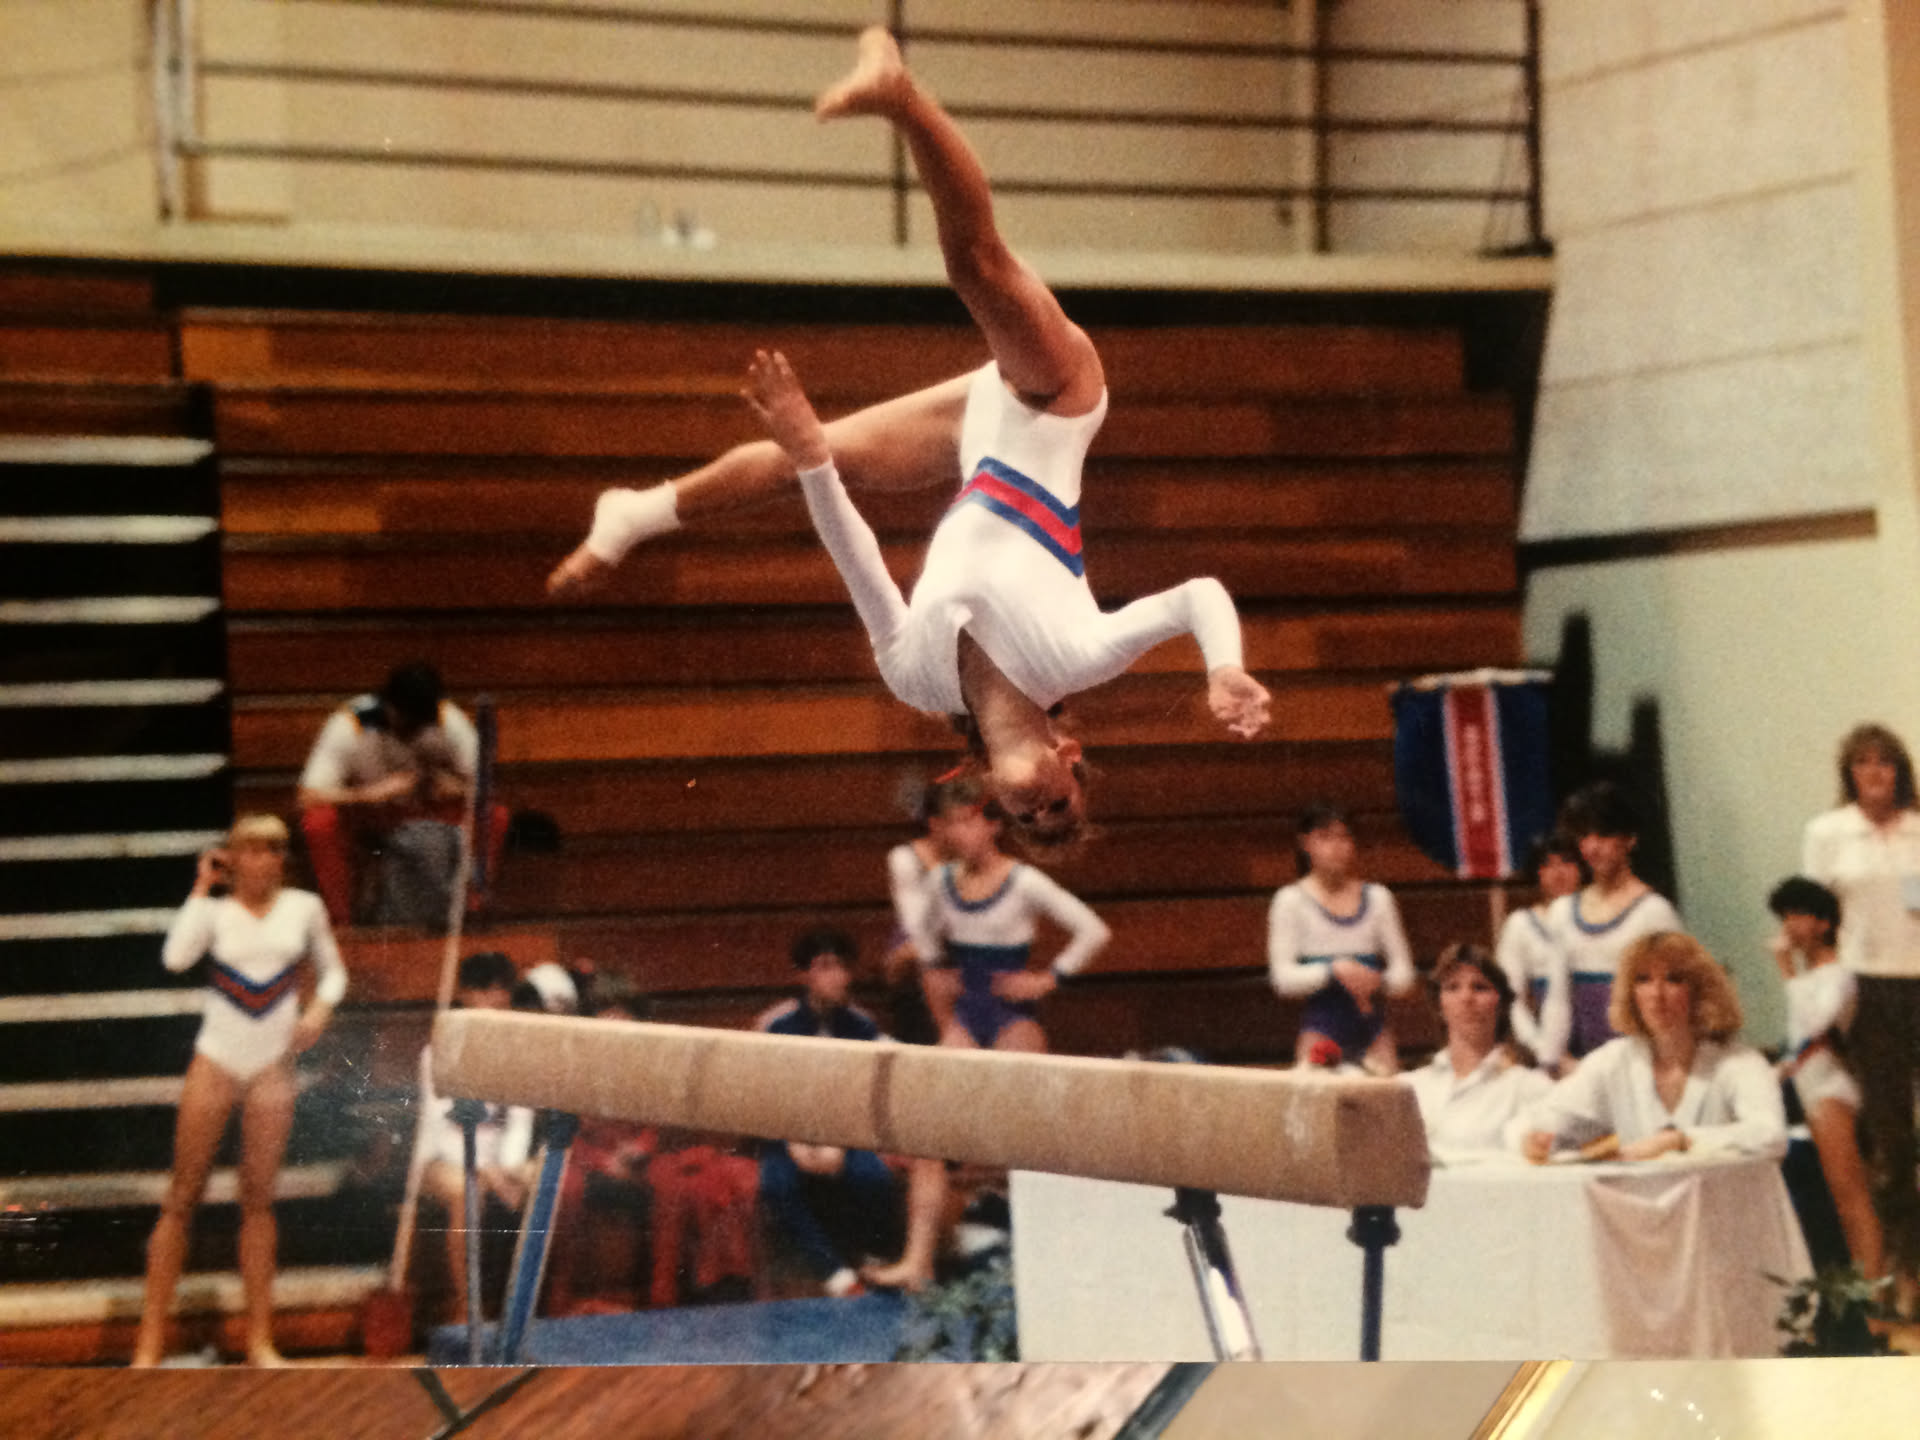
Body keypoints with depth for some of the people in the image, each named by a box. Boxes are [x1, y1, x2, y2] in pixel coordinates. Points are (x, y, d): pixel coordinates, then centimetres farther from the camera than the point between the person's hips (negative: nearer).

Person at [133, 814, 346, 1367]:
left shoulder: (304, 907, 5)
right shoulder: (215, 911, -1)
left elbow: (331, 970, 15)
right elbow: (176, 956, -19)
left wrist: (320, 1008, -6)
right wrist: (201, 889, -10)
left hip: (272, 1068, 2)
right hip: (216, 1061, -2)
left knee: (258, 1199, 3)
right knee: (182, 1197, -2)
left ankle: (259, 1339, 5)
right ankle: (150, 1339, -1)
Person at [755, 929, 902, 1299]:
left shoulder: (862, 1026, 1)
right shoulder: (776, 1025, -3)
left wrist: (837, 1145, -16)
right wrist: (795, 1144, -16)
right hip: (790, 1137, -1)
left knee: (872, 1175, -32)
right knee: (777, 1184, -34)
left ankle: (877, 1264, -6)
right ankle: (837, 1277, -31)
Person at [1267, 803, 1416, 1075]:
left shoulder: (1377, 897, 12)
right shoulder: (1291, 901, 3)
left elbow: (1404, 975, 10)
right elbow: (1283, 978, -5)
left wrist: (1377, 981, -13)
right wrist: (1335, 970, -20)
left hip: (1372, 1024, 3)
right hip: (1322, 1025, -2)